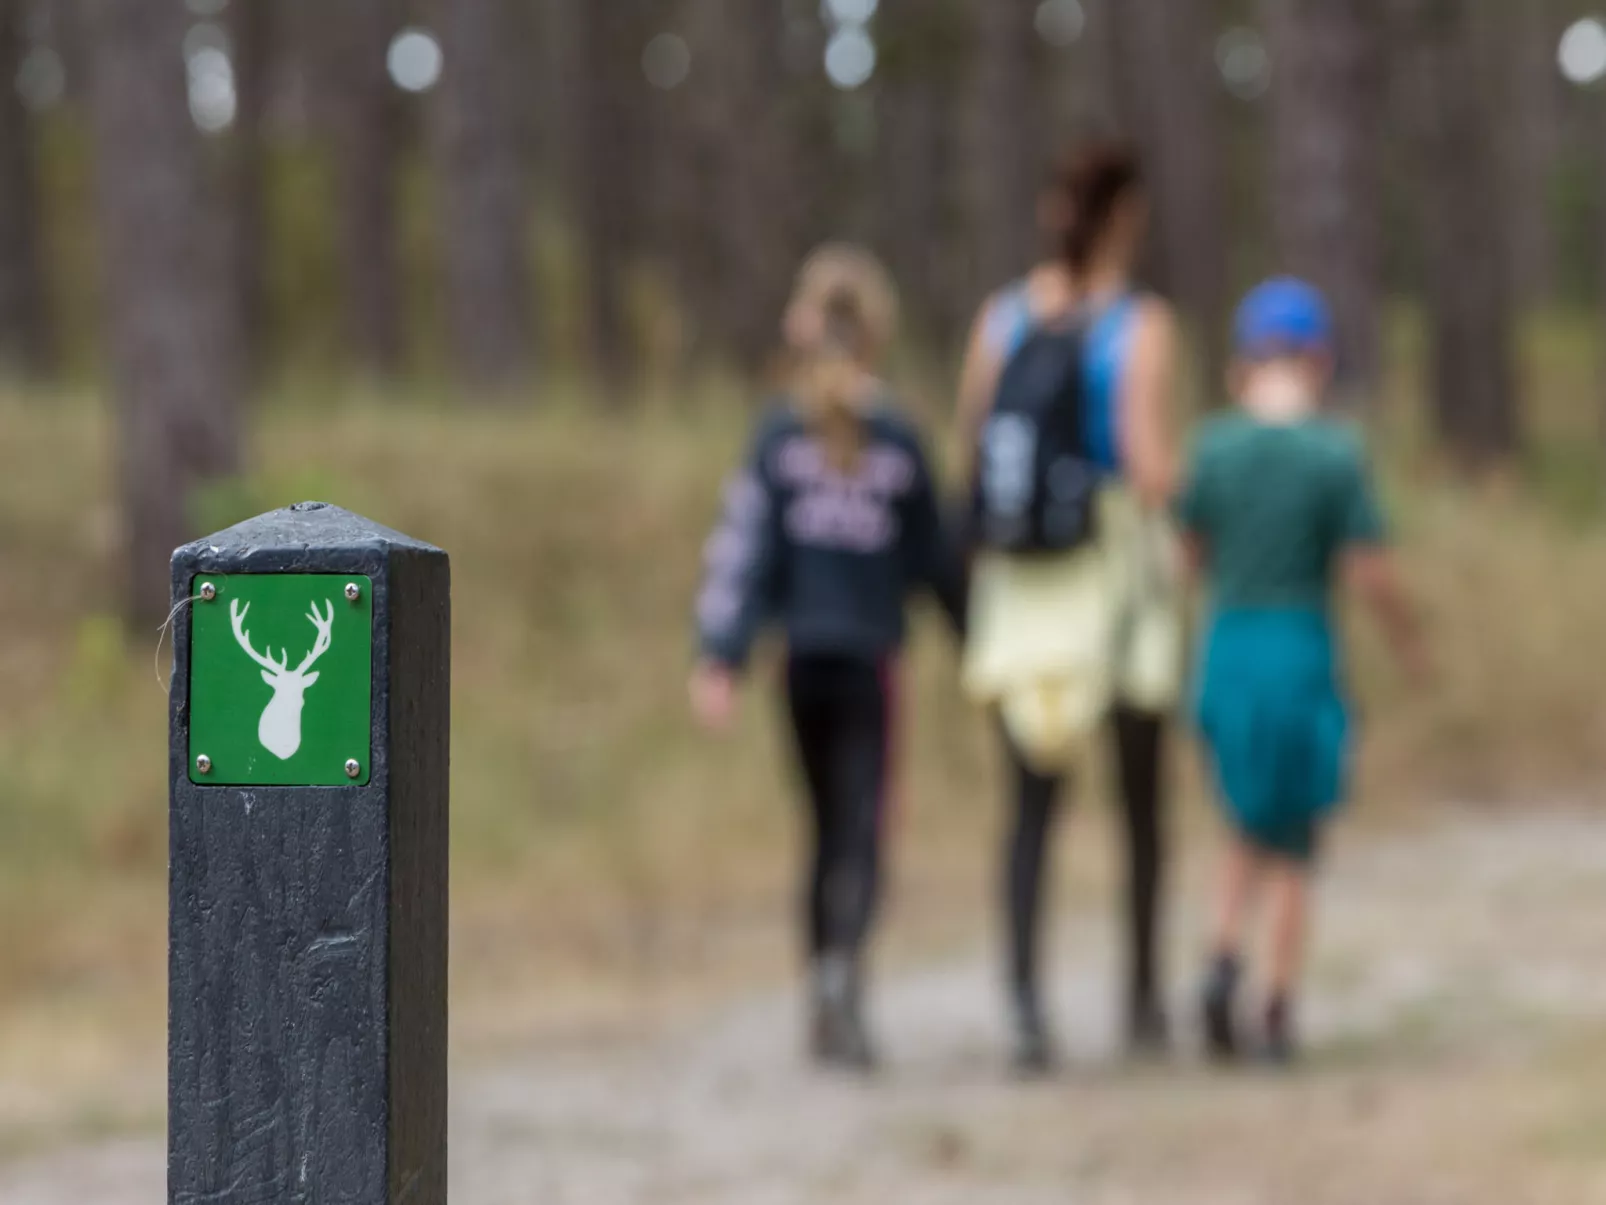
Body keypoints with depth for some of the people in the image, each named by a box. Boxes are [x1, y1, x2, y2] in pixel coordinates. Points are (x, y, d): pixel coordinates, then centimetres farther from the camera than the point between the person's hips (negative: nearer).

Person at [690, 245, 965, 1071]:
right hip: (870, 654, -3)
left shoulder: (780, 433, -1)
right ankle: (841, 968, -27)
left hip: (803, 653, 3)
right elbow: (933, 555, 2)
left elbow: (745, 546, -5)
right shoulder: (896, 439, -5)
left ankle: (826, 1003, 18)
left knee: (827, 825, 16)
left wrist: (722, 657, -6)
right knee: (860, 827, -3)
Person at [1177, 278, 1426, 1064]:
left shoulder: (1214, 447, -2)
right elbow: (1370, 573, -12)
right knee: (1293, 850, 10)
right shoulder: (1336, 455, -11)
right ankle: (1279, 1012, 9)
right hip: (1303, 659, -3)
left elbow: (1191, 552, 8)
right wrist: (1408, 641, 6)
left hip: (1226, 654, 3)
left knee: (1252, 835, 19)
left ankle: (1225, 957, -3)